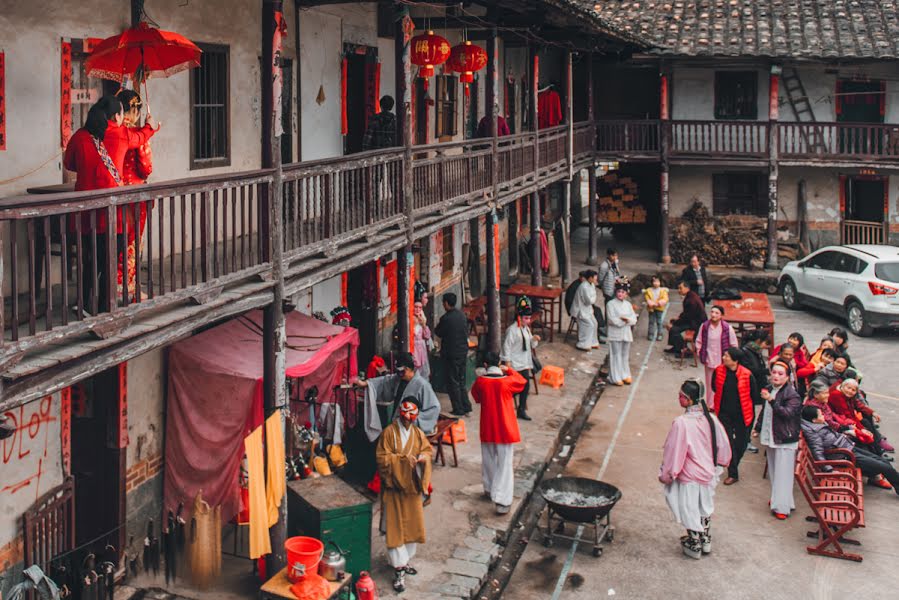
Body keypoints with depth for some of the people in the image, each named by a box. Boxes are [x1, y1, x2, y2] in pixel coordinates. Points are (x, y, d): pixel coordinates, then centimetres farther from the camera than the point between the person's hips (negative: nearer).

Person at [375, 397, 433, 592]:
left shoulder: (418, 434, 3)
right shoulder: (389, 432, -12)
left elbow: (428, 450, 9)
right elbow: (381, 457, -14)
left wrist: (424, 458, -14)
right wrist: (402, 459, -24)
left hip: (412, 486, 5)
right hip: (394, 486, -5)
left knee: (413, 524, 12)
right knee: (395, 527, -2)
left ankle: (404, 560, 30)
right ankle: (399, 570, 2)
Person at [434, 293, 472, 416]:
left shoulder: (446, 318, -18)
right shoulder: (462, 315, 4)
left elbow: (439, 333, -7)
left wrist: (436, 327, 13)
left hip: (451, 354, -7)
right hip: (463, 351, 7)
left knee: (453, 383, 2)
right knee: (461, 381, 17)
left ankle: (458, 410, 5)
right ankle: (466, 407, 18)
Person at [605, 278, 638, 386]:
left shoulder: (628, 304, 11)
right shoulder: (611, 304, -6)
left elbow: (634, 319, 4)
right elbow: (612, 320, -15)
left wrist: (625, 319, -15)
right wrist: (626, 320, -11)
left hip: (626, 333, 5)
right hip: (615, 334, -5)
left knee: (625, 355, 11)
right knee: (616, 356, -2)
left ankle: (625, 375, 21)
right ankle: (616, 378, 4)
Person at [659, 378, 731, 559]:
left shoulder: (681, 423, -27)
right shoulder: (711, 419, -9)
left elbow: (674, 451, -19)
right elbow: (723, 446, 2)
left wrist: (666, 474, -6)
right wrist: (717, 466, 19)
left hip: (689, 478, -5)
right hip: (708, 474, 6)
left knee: (690, 511, 13)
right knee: (705, 508, 23)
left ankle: (694, 546, 27)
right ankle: (706, 542, 37)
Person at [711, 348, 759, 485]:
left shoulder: (747, 375, -18)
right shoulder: (719, 371, -9)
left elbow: (754, 395, -5)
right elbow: (714, 387, 10)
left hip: (741, 415, -1)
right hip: (724, 413, 1)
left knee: (741, 443, 11)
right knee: (728, 442, -1)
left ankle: (733, 465, 36)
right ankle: (732, 474, 8)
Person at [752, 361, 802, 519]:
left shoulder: (792, 394, -15)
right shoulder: (768, 389, 8)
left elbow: (788, 413, -29)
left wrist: (772, 400, -37)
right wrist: (758, 428, 28)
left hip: (785, 440, -8)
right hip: (770, 436, 8)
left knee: (782, 473, -6)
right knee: (773, 471, 17)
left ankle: (782, 506, -3)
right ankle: (777, 498, 30)